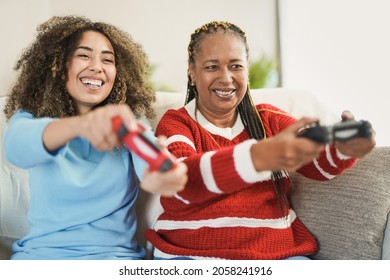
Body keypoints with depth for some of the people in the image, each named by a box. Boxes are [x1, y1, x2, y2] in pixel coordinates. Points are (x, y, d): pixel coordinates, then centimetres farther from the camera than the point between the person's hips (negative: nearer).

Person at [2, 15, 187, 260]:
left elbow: (148, 154, -18)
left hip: (114, 252, 0)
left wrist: (160, 174, -43)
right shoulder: (30, 117, 1)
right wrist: (79, 125, -44)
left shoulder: (130, 121, 3)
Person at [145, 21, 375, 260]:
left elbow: (321, 162, -2)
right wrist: (260, 156, -36)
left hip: (275, 252, 3)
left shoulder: (269, 119, 13)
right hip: (191, 253, -3)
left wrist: (345, 147, -27)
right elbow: (183, 179, -18)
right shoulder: (175, 124, 3)